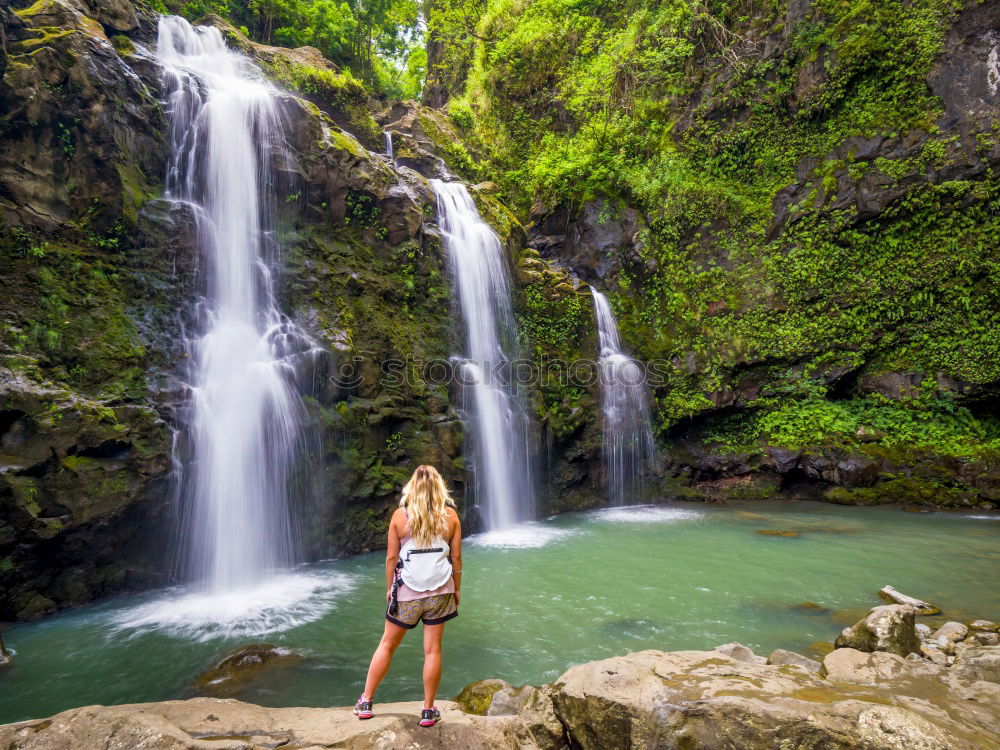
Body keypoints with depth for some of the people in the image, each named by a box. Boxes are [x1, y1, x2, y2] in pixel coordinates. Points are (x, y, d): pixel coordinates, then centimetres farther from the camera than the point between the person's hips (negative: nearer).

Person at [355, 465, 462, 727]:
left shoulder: (400, 515, -8)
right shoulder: (450, 516, -5)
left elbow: (391, 557, -4)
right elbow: (456, 557, -1)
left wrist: (389, 588, 10)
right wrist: (457, 588, 11)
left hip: (407, 592, 0)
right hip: (440, 591, 1)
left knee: (387, 645, 16)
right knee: (432, 650, 10)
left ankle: (365, 702, 27)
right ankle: (428, 711, 20)